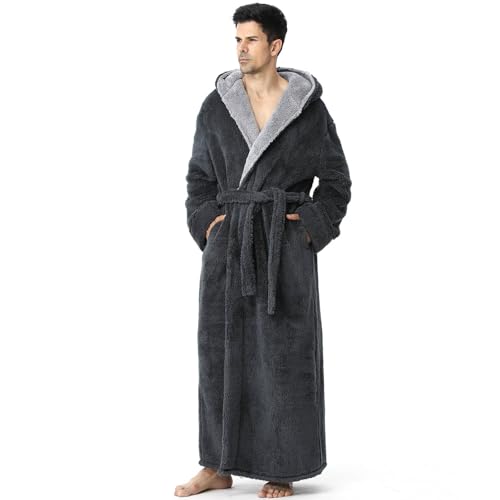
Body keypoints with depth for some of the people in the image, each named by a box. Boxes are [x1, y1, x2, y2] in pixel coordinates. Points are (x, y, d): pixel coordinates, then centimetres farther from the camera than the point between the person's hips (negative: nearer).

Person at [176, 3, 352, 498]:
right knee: (220, 348, 4)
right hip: (229, 242, 3)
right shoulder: (217, 104, 5)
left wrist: (311, 230, -6)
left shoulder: (308, 106, -1)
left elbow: (336, 180, 5)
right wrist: (206, 225, -2)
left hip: (286, 243, -3)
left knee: (283, 353, 0)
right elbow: (200, 175, 12)